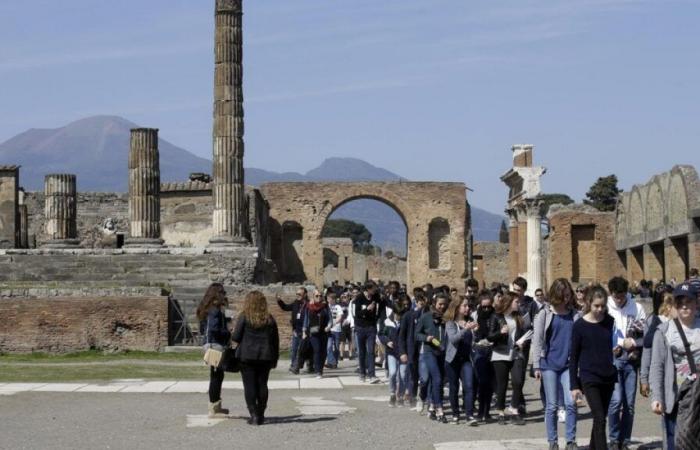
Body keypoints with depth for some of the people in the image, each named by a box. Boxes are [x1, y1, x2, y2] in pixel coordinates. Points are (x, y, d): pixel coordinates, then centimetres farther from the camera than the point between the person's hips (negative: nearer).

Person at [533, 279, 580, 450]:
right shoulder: (545, 314, 0)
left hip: (568, 365, 1)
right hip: (549, 364, -1)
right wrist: (536, 366, -5)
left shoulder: (574, 315, 6)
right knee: (552, 405, 3)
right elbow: (537, 341, 0)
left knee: (571, 403, -7)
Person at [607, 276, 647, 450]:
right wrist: (622, 342, -9)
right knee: (616, 400, -11)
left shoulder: (637, 308, 4)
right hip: (612, 359, -2)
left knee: (629, 403, 4)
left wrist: (632, 342, -11)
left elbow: (646, 335, 4)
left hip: (631, 359, 2)